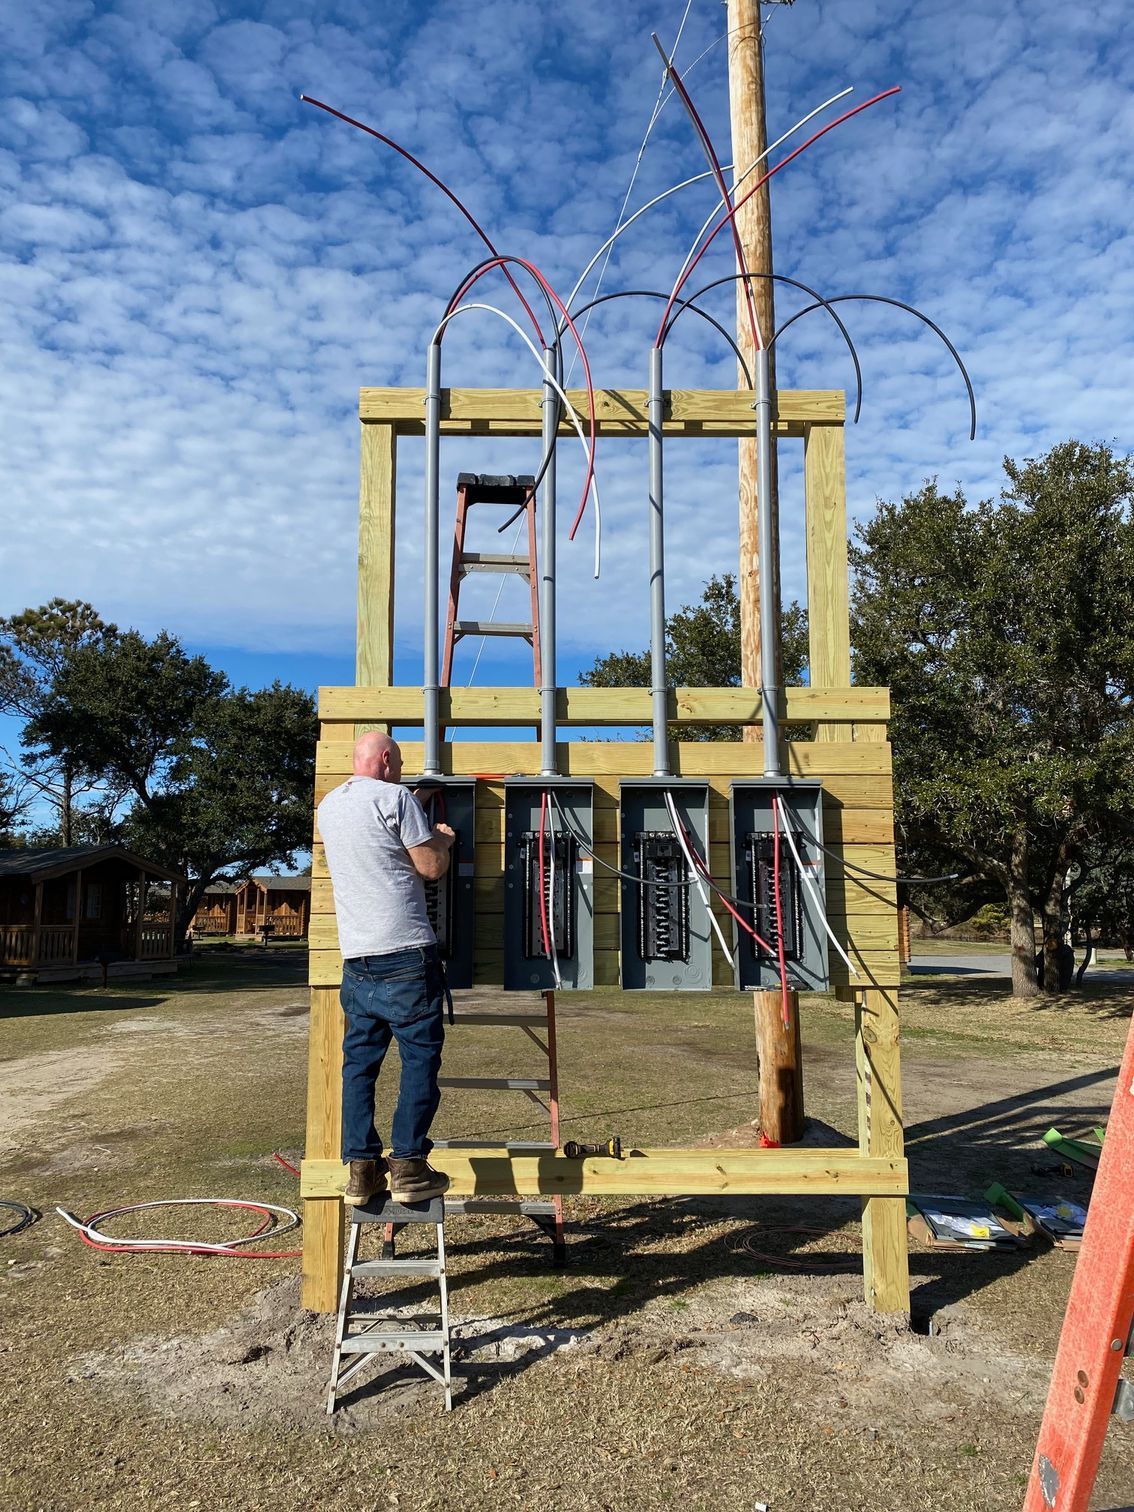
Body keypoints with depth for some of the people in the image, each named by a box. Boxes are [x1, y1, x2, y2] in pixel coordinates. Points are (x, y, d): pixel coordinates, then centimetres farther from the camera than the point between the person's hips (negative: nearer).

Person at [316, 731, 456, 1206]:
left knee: (359, 1060, 10)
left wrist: (423, 835, 34)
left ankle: (362, 1168, 12)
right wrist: (442, 840, 14)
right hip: (406, 953, -6)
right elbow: (431, 867, -6)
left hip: (356, 956, 7)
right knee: (420, 1057, 1)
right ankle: (408, 1165, 1)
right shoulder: (395, 797, -6)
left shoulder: (328, 806, 15)